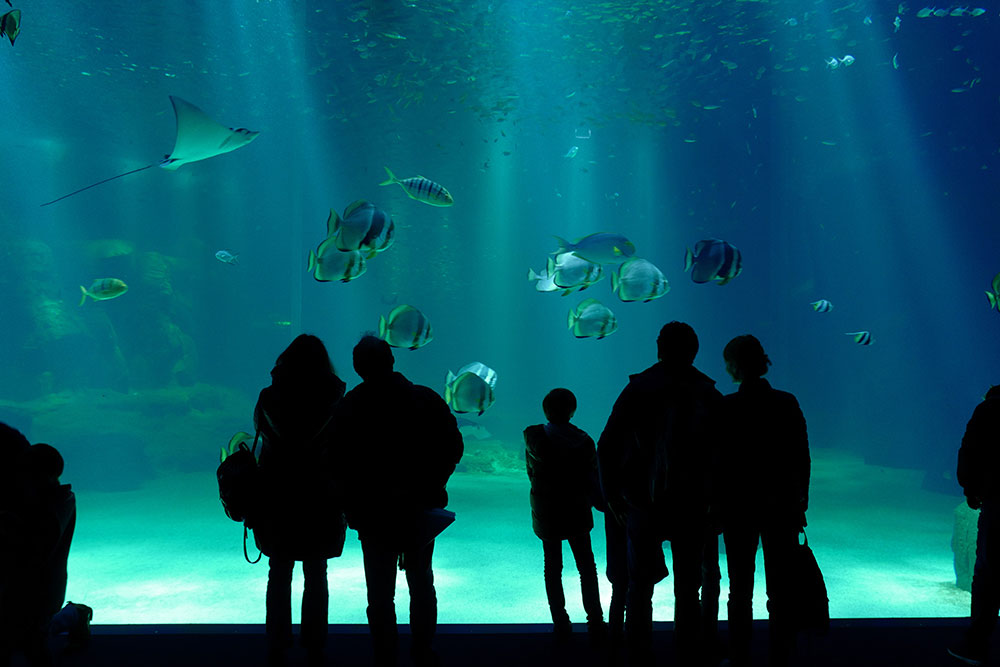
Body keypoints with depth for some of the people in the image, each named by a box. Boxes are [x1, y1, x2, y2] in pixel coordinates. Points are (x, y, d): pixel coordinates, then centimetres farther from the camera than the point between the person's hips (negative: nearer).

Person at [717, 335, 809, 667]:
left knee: (740, 589, 10)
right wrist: (799, 502, 9)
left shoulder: (726, 407, -10)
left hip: (739, 506, -2)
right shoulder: (788, 403, -2)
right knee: (781, 590, 10)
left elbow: (718, 461, -8)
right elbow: (802, 457, 0)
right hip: (782, 506, 2)